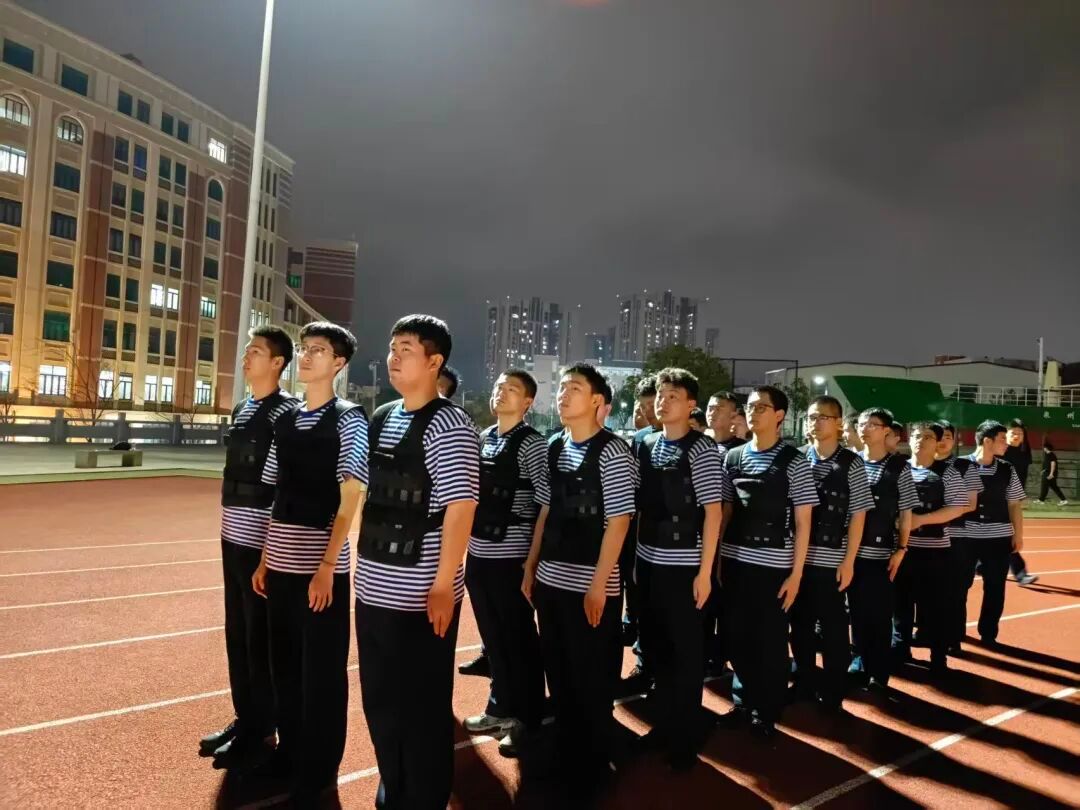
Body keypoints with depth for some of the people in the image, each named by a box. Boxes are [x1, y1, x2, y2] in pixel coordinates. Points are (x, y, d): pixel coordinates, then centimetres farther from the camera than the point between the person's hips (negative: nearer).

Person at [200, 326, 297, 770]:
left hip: (263, 540, -8)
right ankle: (243, 719, 30)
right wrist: (229, 526, 17)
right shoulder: (241, 409, 13)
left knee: (261, 639, 3)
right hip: (233, 537, 8)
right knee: (236, 633, 16)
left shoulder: (287, 411, -13)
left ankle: (261, 733, 17)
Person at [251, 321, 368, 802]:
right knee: (284, 667, 17)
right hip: (281, 563, 6)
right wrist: (265, 559, 11)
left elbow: (350, 498, -12)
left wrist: (326, 568, -16)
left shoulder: (348, 419, -7)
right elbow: (279, 498, 13)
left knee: (321, 673, 6)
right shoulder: (284, 421, 10)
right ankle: (289, 756, 36)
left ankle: (316, 775, 23)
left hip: (321, 566, -6)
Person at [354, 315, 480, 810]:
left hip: (420, 595, -7)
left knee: (422, 706, 8)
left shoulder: (448, 425, -13)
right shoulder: (381, 419, 10)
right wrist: (363, 565, 14)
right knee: (379, 700, 20)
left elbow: (460, 508, -17)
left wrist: (443, 584, -18)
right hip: (374, 588, 8)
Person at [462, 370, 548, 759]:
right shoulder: (482, 439, 9)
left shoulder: (532, 444, -10)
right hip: (478, 553, 7)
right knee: (493, 636, 18)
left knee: (519, 638, 6)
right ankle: (501, 707, 35)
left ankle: (527, 719, 21)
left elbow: (546, 505, -12)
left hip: (511, 556, -6)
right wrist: (467, 540, 14)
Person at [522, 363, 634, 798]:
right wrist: (531, 566, 13)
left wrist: (598, 584, -16)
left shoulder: (612, 451, -12)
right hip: (550, 580, 6)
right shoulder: (553, 446, 7)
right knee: (558, 674, 18)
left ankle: (593, 766, 28)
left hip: (589, 585, -6)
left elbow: (618, 521, -14)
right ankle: (564, 753, 37)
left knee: (591, 680, 8)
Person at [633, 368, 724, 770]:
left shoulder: (701, 448, -10)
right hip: (648, 562, 6)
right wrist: (635, 557, 8)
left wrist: (705, 571, -13)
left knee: (685, 651, 7)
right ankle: (663, 723, 33)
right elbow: (641, 505, 10)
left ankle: (685, 737, 24)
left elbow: (713, 512, -11)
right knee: (655, 645, 15)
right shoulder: (646, 445, 6)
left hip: (683, 566, -5)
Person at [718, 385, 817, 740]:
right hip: (734, 561, 4)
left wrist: (796, 574, -7)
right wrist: (717, 558, 4)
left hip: (773, 565, -3)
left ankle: (766, 713, 26)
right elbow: (725, 512, 9)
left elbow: (802, 522, -4)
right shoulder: (732, 457, 5)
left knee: (770, 642, 8)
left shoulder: (794, 463, -4)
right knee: (737, 638, 12)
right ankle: (744, 703, 31)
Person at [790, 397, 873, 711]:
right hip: (797, 557, 3)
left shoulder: (851, 464, -3)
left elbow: (858, 515, -4)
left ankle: (832, 694, 23)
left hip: (831, 561, -2)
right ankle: (804, 685, 29)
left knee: (833, 629, 8)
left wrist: (848, 561, -7)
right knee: (800, 624, 12)